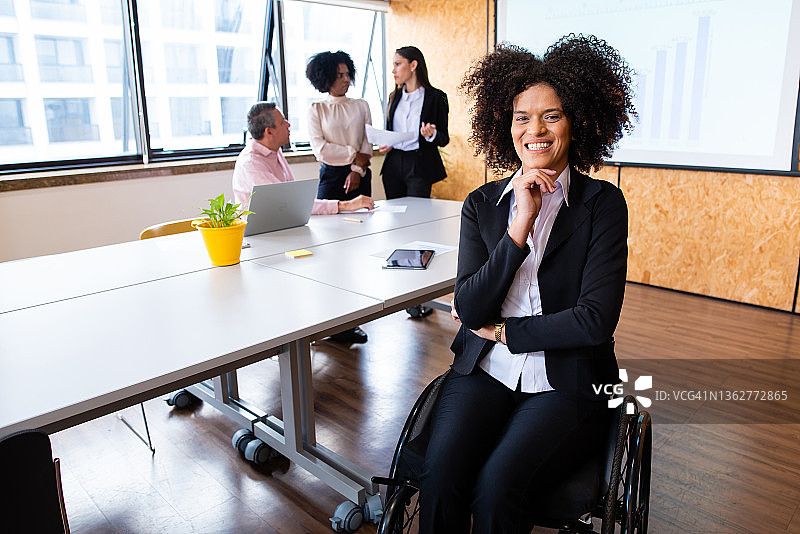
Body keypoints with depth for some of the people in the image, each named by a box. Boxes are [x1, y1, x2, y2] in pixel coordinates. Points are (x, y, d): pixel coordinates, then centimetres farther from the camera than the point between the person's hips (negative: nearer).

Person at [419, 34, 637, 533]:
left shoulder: (603, 203, -1)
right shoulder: (483, 203, 7)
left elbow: (596, 320, -10)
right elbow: (469, 309, -4)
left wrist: (502, 331, -4)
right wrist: (519, 226, -13)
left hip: (566, 384, -2)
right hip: (484, 372, 2)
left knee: (496, 488, -24)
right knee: (440, 479, -22)